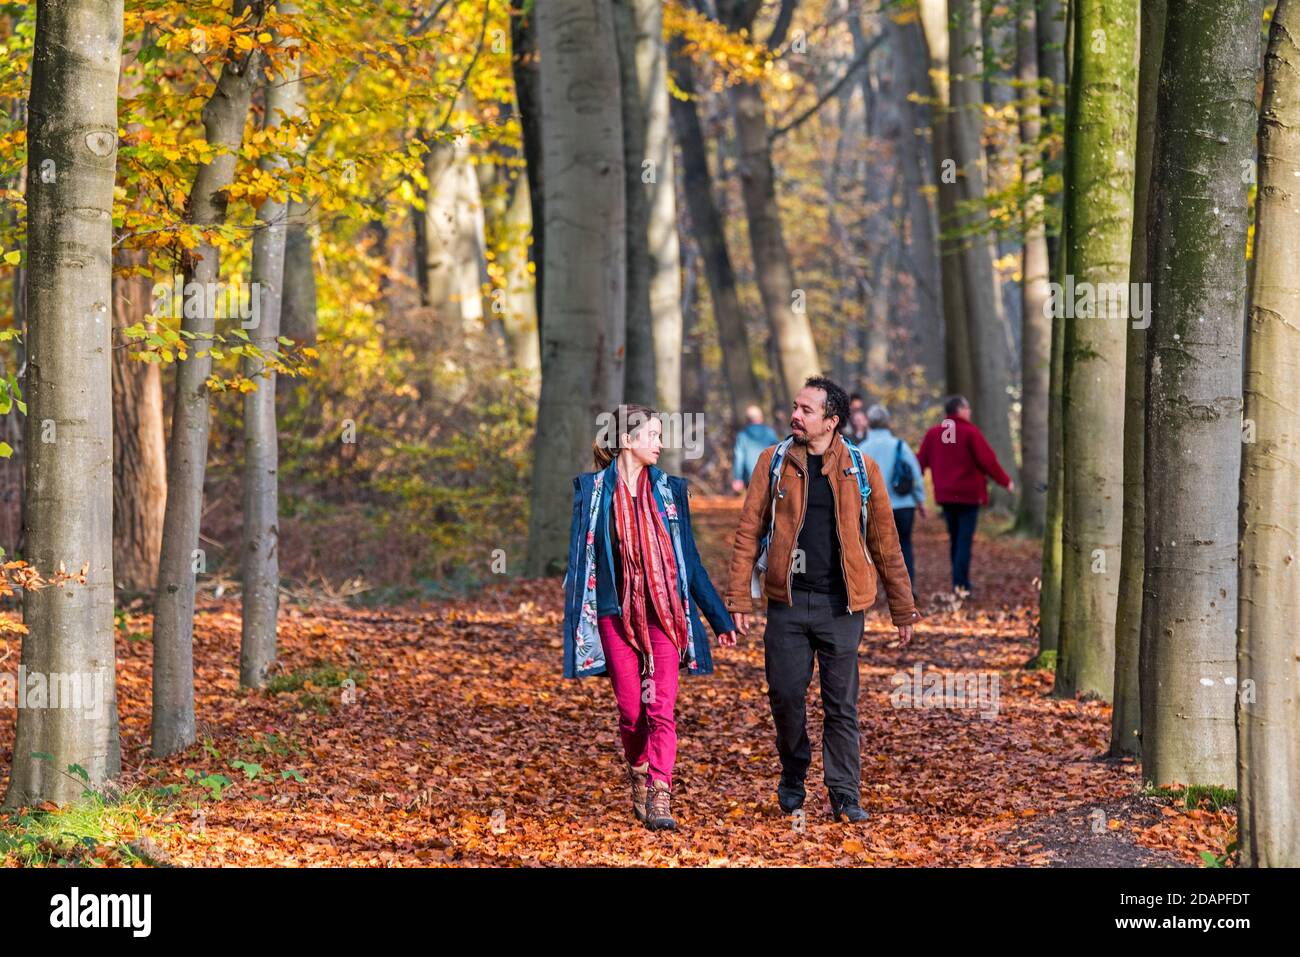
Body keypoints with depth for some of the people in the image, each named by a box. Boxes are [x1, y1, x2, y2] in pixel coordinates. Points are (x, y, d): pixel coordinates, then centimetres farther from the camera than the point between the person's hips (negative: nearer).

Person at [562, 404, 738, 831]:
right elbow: (580, 558, 5)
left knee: (661, 708, -11)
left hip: (664, 614, 1)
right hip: (616, 615, -1)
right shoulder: (593, 489, 3)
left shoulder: (669, 490, 8)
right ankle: (640, 787, 24)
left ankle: (659, 801, -16)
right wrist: (574, 620, 0)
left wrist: (720, 618, 12)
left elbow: (690, 560, 12)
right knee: (631, 712, 2)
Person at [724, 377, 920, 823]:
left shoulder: (861, 468, 3)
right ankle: (793, 779, 24)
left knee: (841, 703, 0)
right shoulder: (774, 462, 4)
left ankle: (845, 796, 6)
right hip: (788, 601, 1)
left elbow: (885, 542, 7)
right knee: (785, 695, 3)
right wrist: (739, 598, -3)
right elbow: (749, 531, 4)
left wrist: (903, 609, 7)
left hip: (841, 604, -1)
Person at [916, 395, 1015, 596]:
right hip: (969, 494, -5)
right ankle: (961, 584, -13)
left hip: (945, 495, 5)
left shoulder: (933, 434, 5)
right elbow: (987, 460, -12)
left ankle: (959, 583, 18)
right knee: (965, 539, -5)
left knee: (954, 539, 14)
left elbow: (921, 461, 8)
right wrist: (1005, 481, -1)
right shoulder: (970, 432, -10)